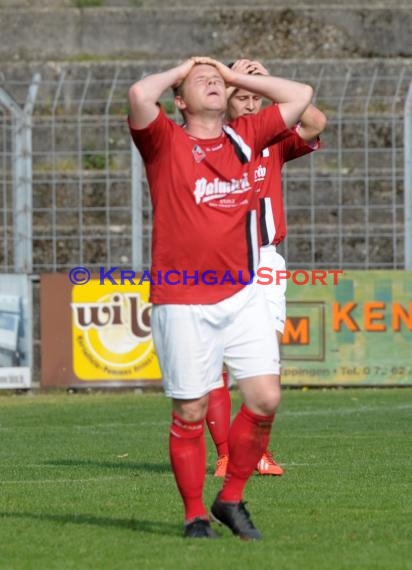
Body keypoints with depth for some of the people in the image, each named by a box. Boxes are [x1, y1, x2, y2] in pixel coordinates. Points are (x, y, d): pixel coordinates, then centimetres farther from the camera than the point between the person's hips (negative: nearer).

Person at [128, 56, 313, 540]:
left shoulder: (246, 137, 12)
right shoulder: (166, 142, -2)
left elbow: (300, 96, 15)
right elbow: (140, 95, -21)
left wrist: (236, 76, 14)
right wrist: (177, 72, -1)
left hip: (241, 295, 4)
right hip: (182, 302, -4)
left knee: (265, 399, -3)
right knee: (190, 413, 0)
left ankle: (231, 500, 15)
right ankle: (195, 515, 14)